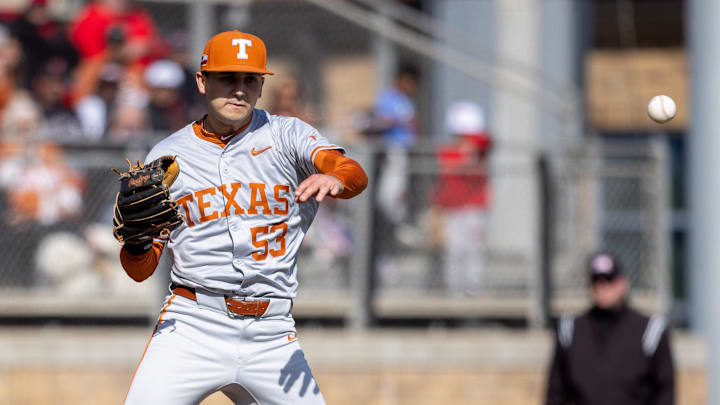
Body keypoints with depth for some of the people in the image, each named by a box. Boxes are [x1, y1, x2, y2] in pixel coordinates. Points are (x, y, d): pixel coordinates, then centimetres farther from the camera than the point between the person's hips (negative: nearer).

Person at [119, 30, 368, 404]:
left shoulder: (286, 136, 4)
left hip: (272, 336, 1)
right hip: (193, 329, -1)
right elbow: (139, 270, 5)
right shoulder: (167, 156, 6)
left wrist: (334, 179, -40)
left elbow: (356, 176, -16)